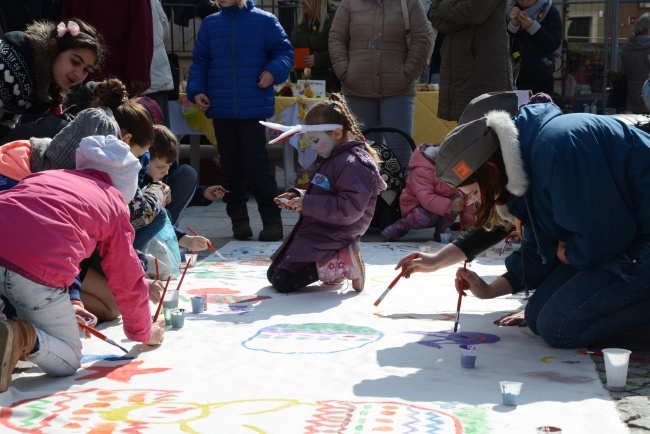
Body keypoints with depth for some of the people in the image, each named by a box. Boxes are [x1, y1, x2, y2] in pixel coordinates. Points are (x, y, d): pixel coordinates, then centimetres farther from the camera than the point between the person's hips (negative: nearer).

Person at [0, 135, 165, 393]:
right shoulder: (114, 204, 20)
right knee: (67, 361, 15)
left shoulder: (45, 176, 33)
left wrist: (62, 307, 54)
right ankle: (23, 337, -15)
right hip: (37, 274, -4)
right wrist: (144, 332, 44)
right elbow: (128, 280, 25)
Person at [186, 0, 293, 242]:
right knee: (230, 166, 8)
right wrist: (196, 90, 2)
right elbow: (200, 62, 15)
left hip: (254, 108, -3)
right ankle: (238, 219, 19)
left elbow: (284, 51, 4)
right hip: (220, 109, 4)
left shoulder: (264, 21, 1)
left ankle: (272, 220, 5)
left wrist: (274, 71, -15)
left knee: (257, 165, -5)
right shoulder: (210, 24, 10)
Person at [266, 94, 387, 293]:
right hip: (313, 231, 11)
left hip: (332, 237, -11)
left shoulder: (354, 164, -19)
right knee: (273, 274, 16)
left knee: (282, 281, -18)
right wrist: (296, 196, 4)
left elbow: (349, 209, -28)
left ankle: (340, 264, -12)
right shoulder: (328, 159, 14)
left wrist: (307, 203, -26)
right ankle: (333, 263, 8)